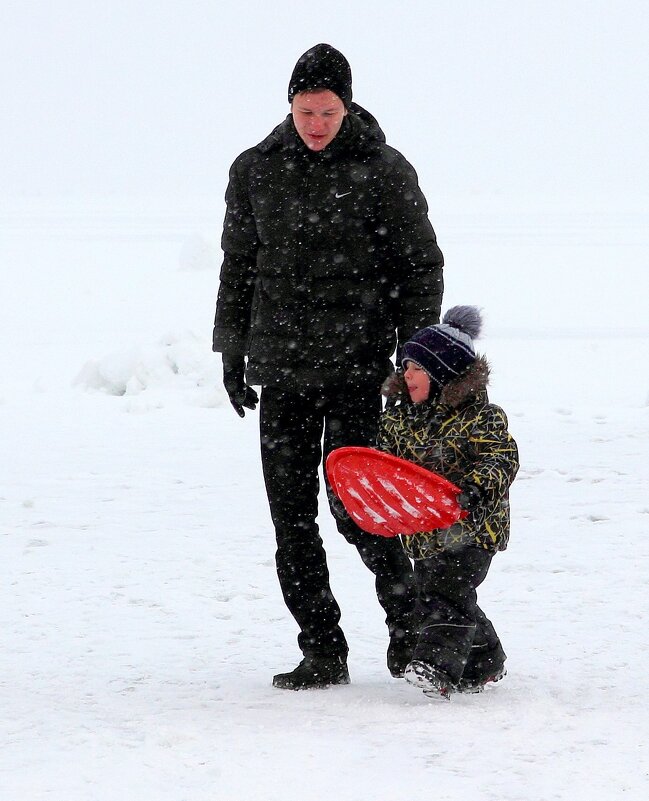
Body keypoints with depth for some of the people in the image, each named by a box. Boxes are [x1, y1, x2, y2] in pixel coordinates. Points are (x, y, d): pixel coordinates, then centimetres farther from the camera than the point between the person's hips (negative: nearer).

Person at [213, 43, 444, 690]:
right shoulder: (255, 172, 8)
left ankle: (405, 611, 15)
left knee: (351, 504, -10)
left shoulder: (382, 171, -2)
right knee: (291, 514, 1)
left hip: (356, 368, -4)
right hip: (280, 368, 4)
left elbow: (420, 266, 3)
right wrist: (232, 350, 14)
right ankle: (321, 653, 8)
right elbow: (238, 265, 17)